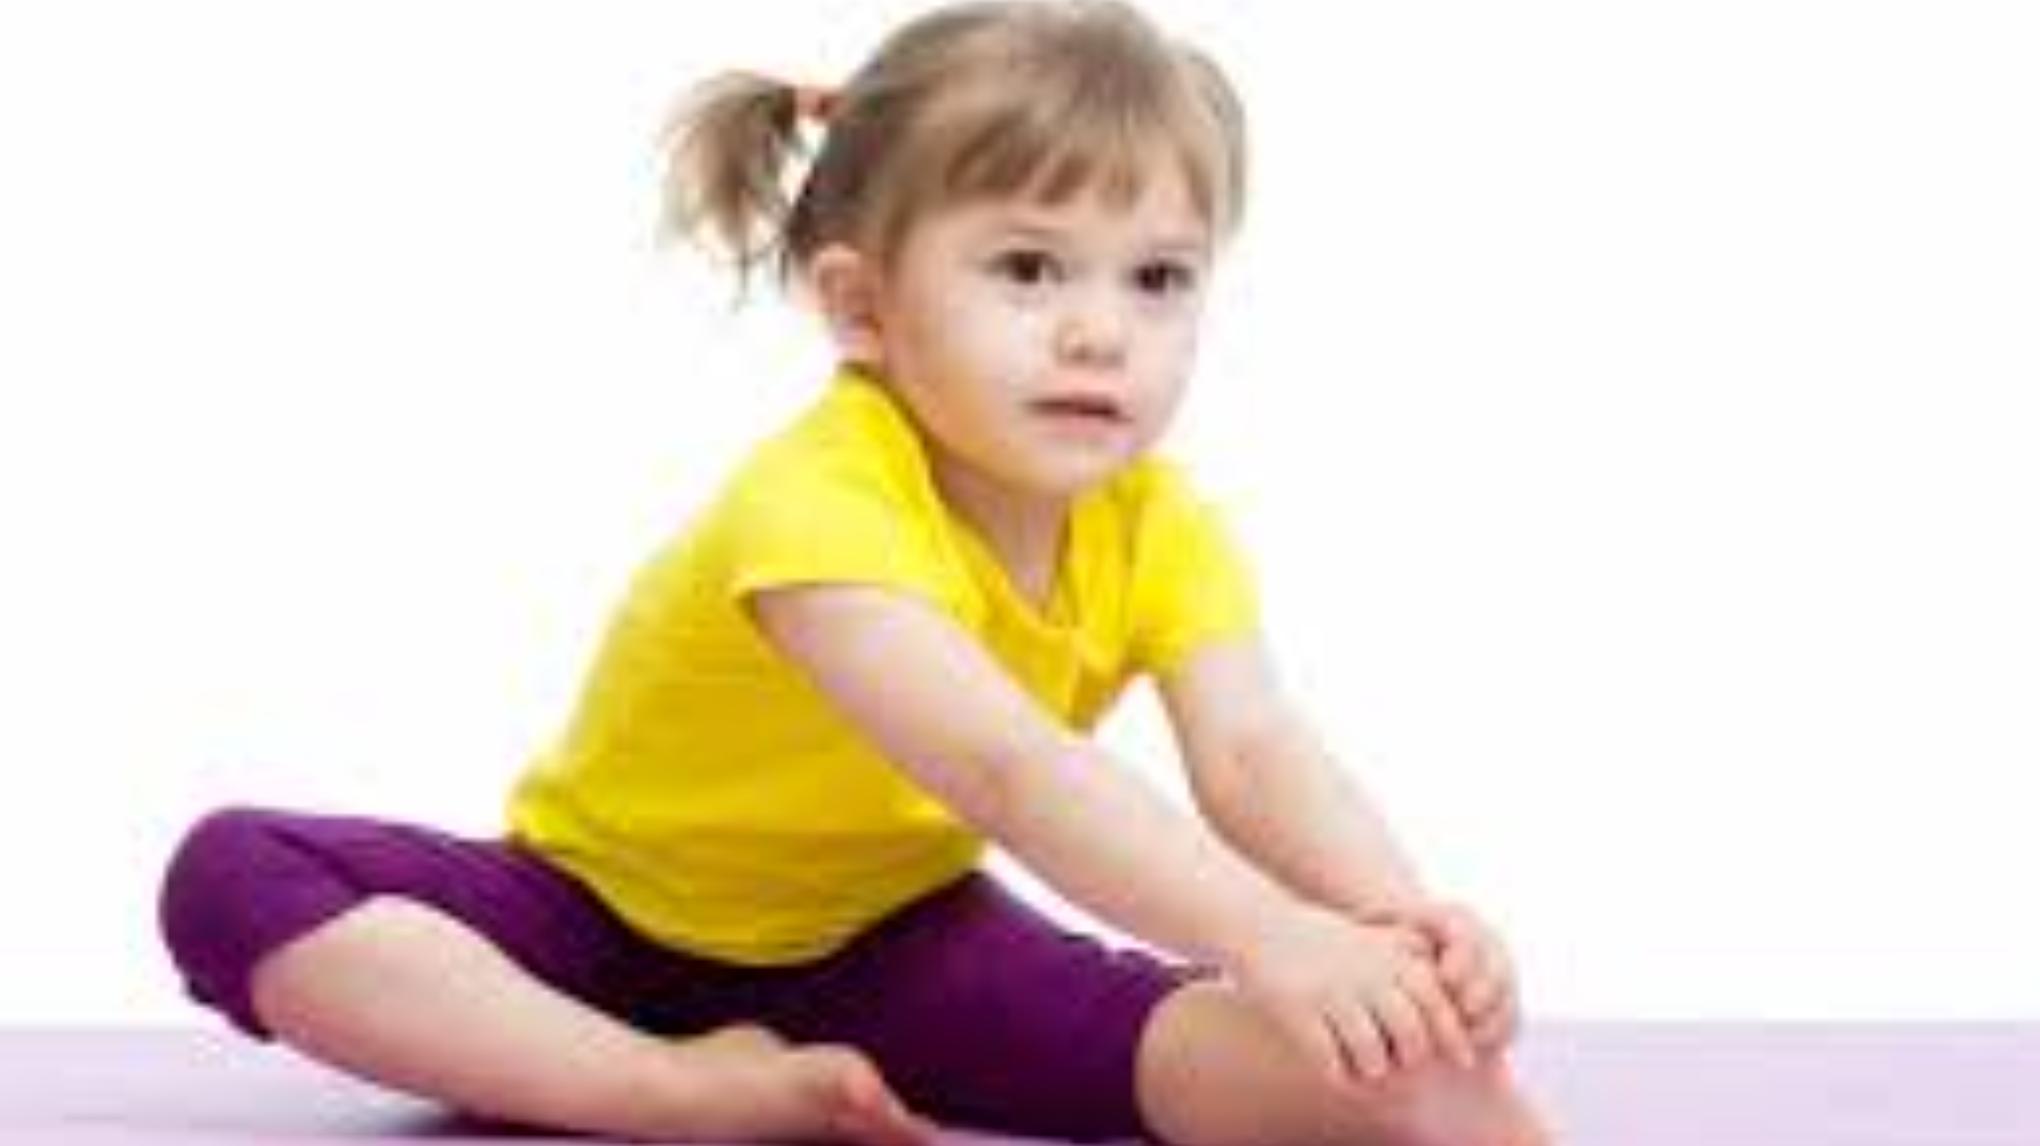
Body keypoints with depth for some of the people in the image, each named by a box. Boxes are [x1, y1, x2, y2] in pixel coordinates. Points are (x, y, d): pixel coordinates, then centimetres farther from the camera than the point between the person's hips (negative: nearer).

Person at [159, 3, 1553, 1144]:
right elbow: (1009, 770, -47)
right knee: (237, 879, -34)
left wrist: (1397, 919, -50)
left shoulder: (1161, 526, -13)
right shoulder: (821, 499, -33)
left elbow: (1259, 755, -28)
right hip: (613, 909, -2)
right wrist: (1271, 934, -60)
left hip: (882, 935, 3)